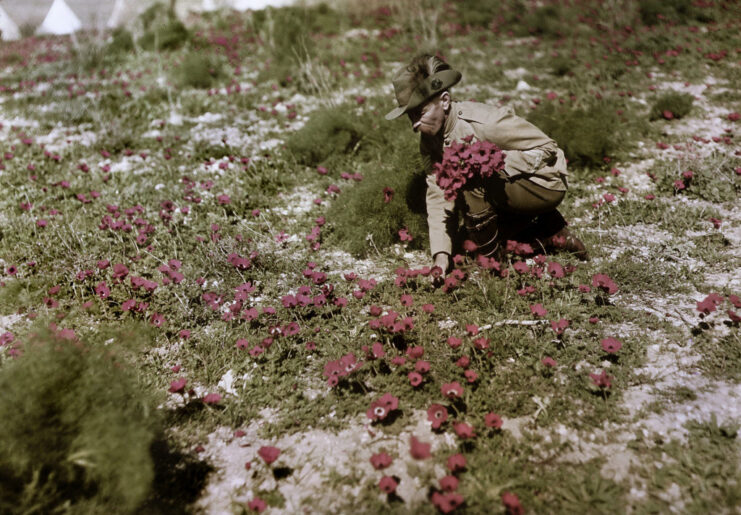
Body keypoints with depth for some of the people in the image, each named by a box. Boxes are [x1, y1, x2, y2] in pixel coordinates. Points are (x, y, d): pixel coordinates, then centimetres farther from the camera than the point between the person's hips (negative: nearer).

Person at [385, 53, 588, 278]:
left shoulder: (483, 122, -30)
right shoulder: (429, 141, -8)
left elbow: (546, 149, -22)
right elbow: (438, 195, -11)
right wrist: (441, 253, -22)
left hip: (545, 184, -8)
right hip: (504, 187, 8)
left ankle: (493, 256, -14)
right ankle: (549, 235, 23)